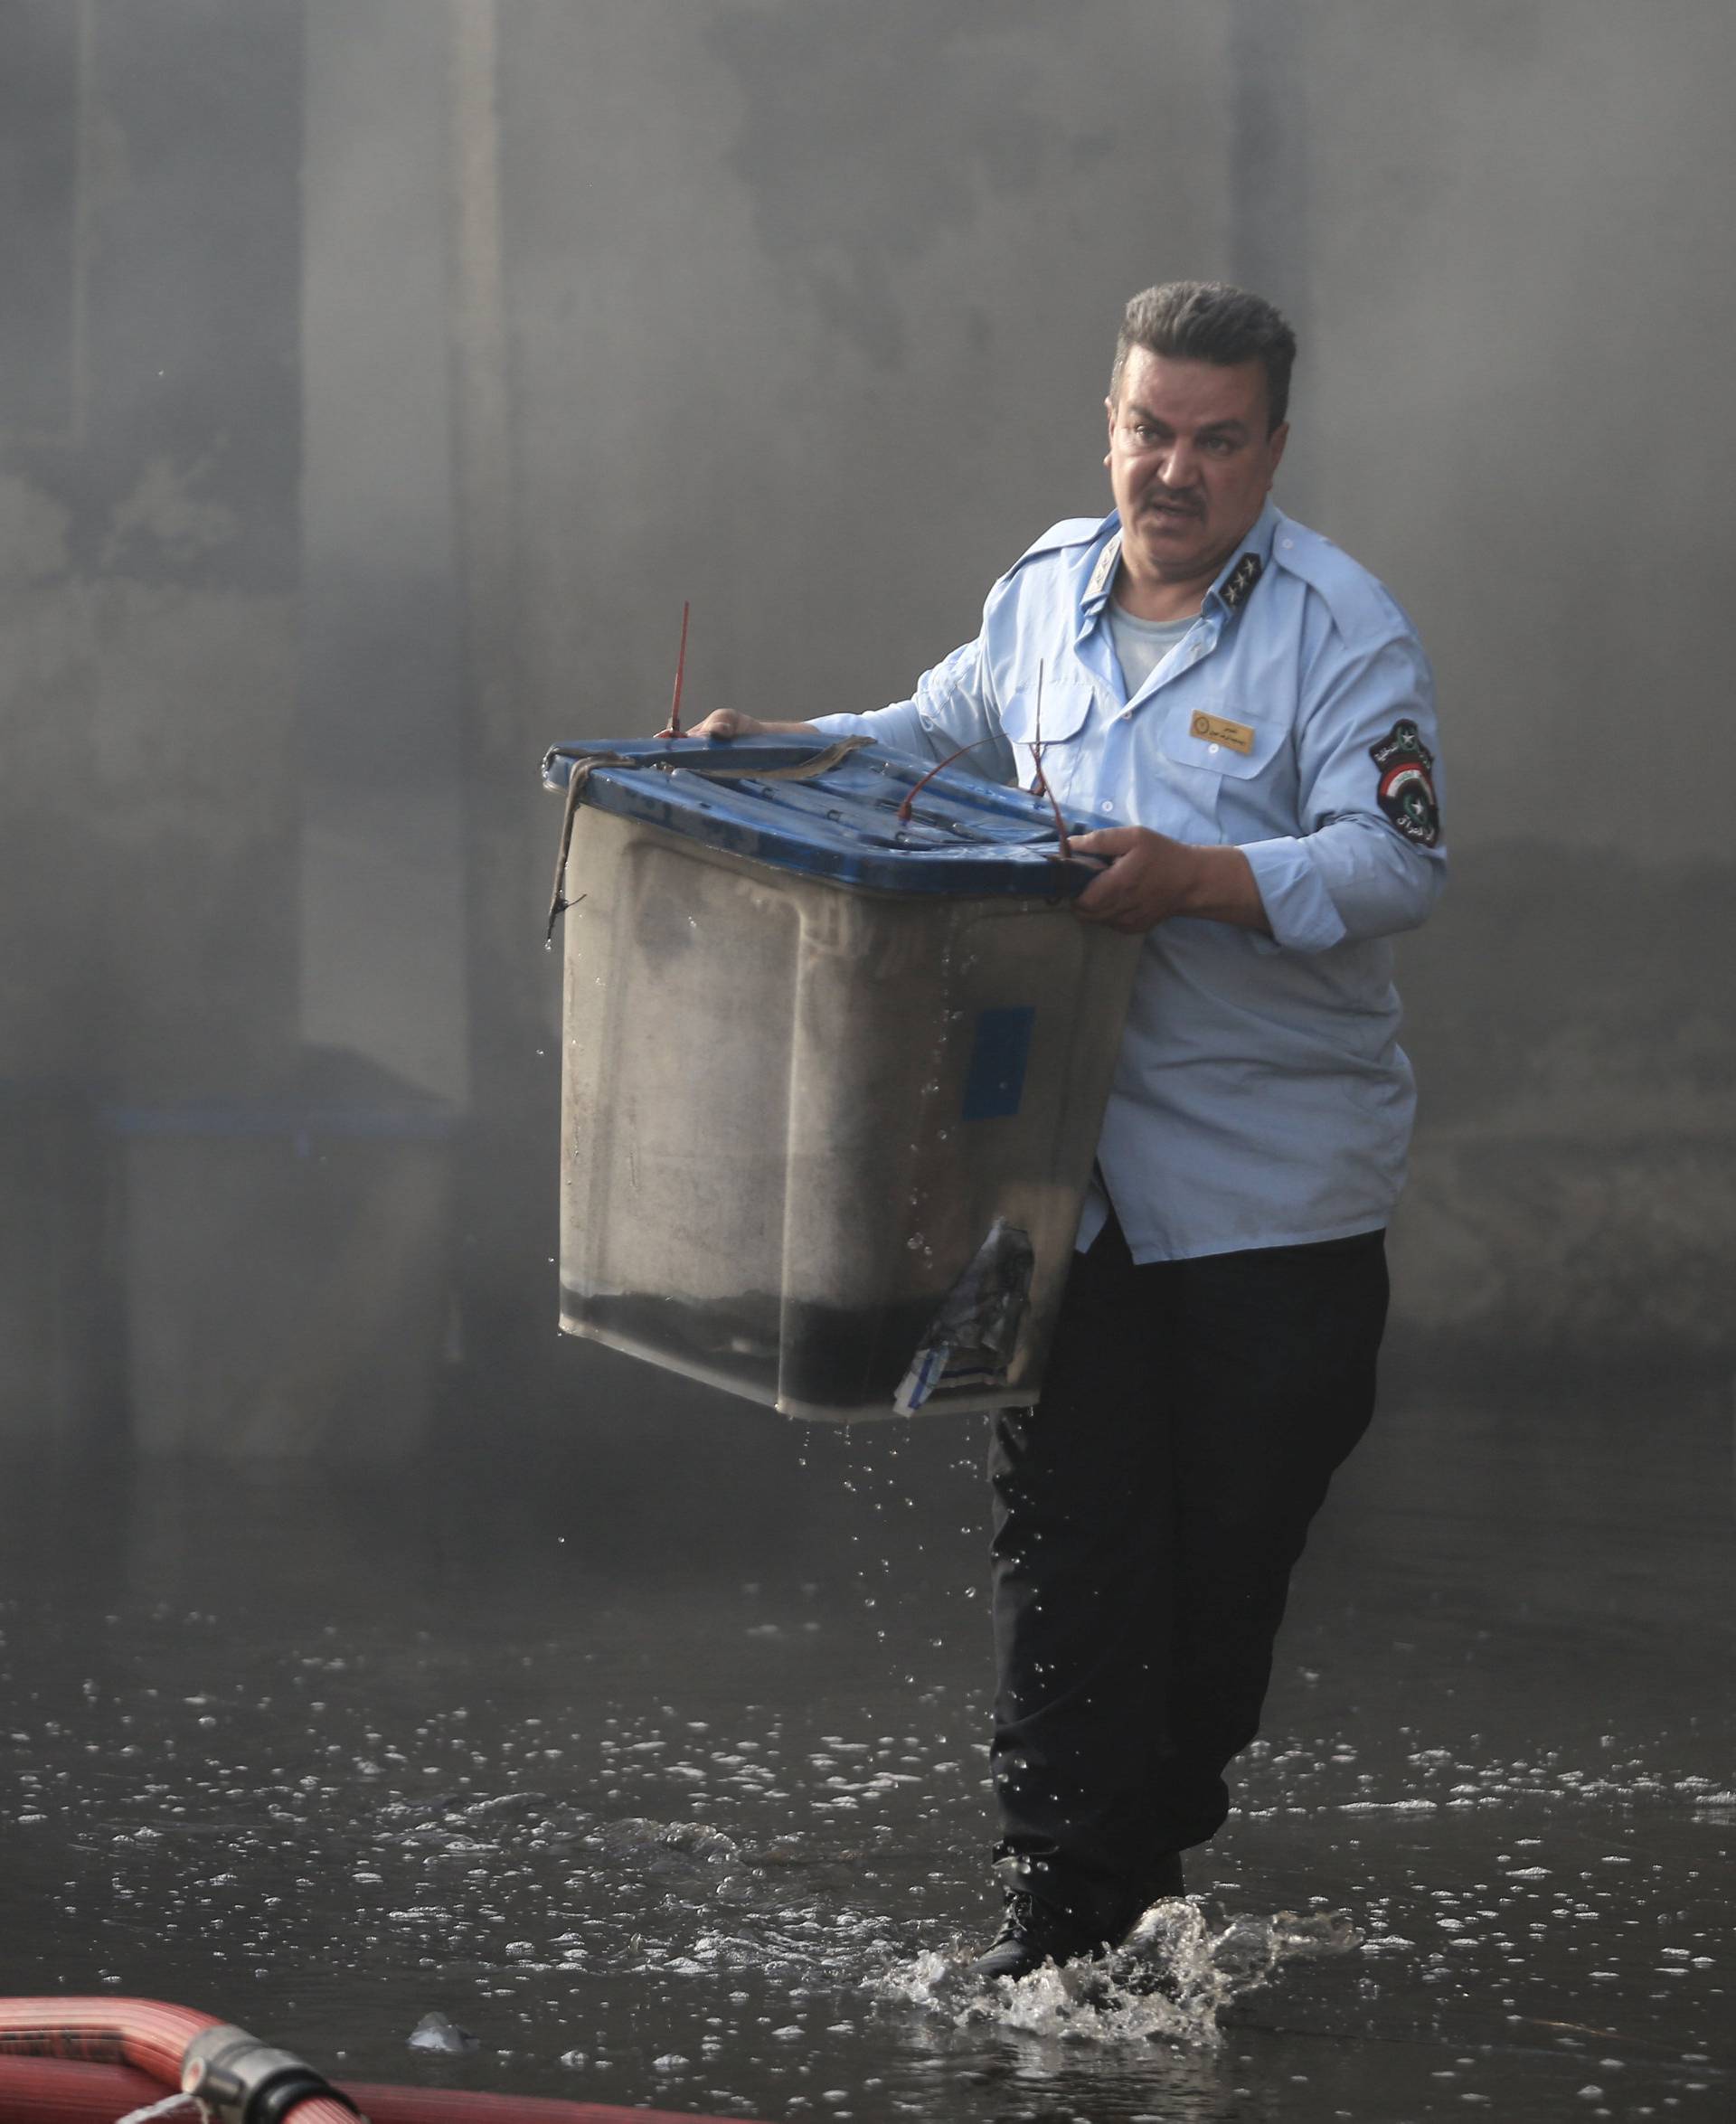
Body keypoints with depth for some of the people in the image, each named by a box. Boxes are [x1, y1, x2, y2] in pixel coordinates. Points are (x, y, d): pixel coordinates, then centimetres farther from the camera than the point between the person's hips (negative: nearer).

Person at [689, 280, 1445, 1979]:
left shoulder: (1341, 631, -9)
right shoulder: (1046, 592, 10)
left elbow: (1396, 865, -19)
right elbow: (950, 732, 29)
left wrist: (1198, 879, -31)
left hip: (1276, 1187, -4)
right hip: (1072, 1157, 4)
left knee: (1232, 1535, 5)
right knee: (1063, 1521, -1)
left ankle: (1158, 1844, 24)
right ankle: (1061, 1899, 2)